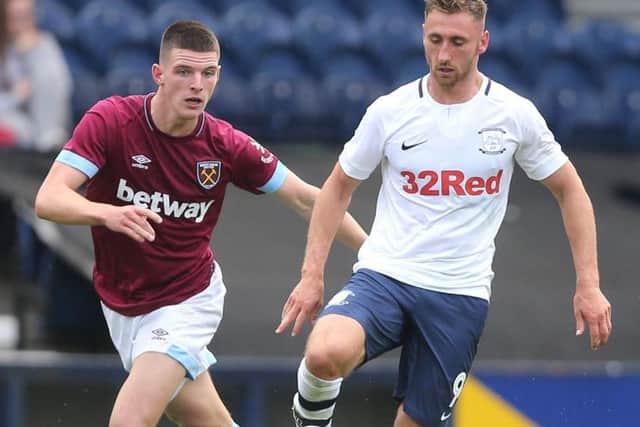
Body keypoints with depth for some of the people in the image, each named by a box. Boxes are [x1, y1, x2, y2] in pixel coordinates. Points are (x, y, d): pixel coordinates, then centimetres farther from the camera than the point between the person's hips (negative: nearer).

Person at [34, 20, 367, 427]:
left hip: (186, 301, -2)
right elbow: (49, 199, -28)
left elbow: (306, 199, -2)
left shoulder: (227, 146, -14)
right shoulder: (110, 120, -18)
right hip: (121, 305, 2)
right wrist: (108, 213, -47)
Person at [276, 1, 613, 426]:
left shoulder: (515, 114, -1)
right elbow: (339, 187, 11)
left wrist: (588, 285, 1)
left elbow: (569, 190, 9)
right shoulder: (390, 111, -1)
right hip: (383, 275, -1)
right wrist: (312, 274, 3)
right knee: (327, 354, -31)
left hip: (460, 294, 1)